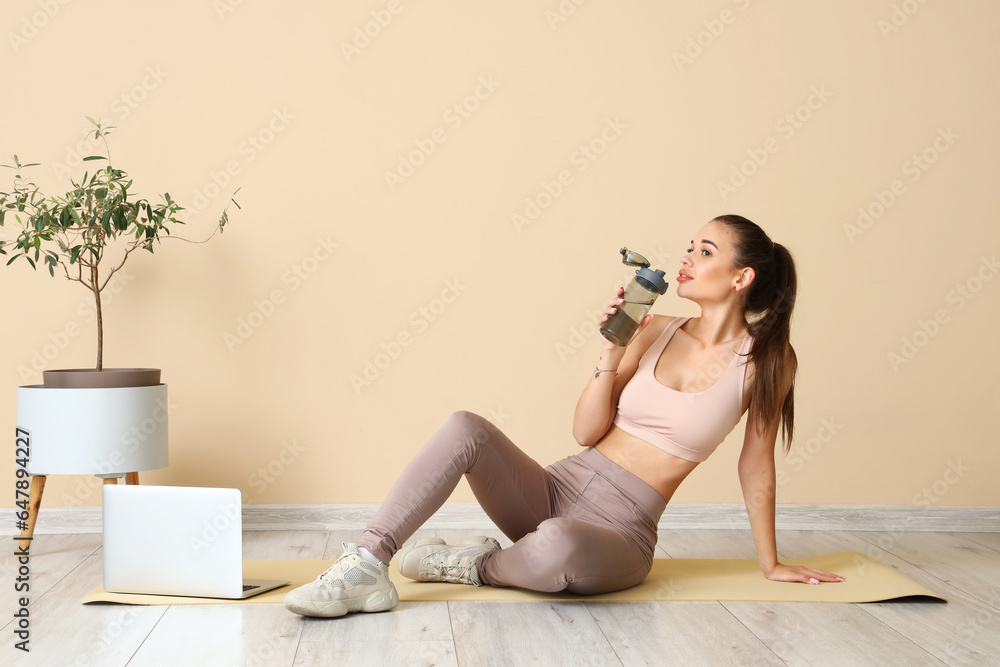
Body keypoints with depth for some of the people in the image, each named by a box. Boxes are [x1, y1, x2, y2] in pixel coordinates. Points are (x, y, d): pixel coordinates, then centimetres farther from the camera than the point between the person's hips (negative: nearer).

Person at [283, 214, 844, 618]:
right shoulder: (655, 332, 8)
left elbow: (757, 465, 6)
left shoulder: (766, 360, -3)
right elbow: (587, 432, 7)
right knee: (466, 428, -23)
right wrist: (613, 353, -6)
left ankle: (476, 564, -7)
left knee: (557, 545, -40)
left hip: (620, 530, -4)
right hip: (556, 490, 4)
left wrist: (771, 564, 11)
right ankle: (366, 568, -26)